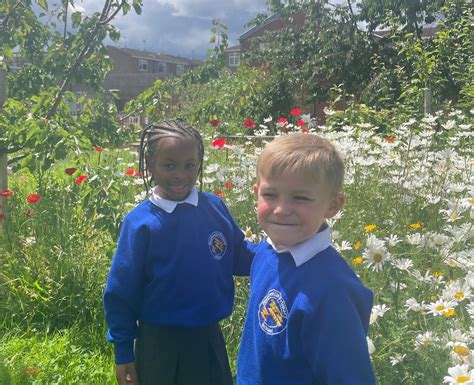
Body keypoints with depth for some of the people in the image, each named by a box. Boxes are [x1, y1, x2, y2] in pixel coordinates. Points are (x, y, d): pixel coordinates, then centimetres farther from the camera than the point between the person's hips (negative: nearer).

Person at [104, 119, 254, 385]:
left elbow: (240, 257, 5)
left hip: (209, 339, 3)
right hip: (160, 343, -3)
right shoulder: (141, 223, -16)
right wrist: (124, 350, -4)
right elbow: (121, 292, -9)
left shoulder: (215, 207, -8)